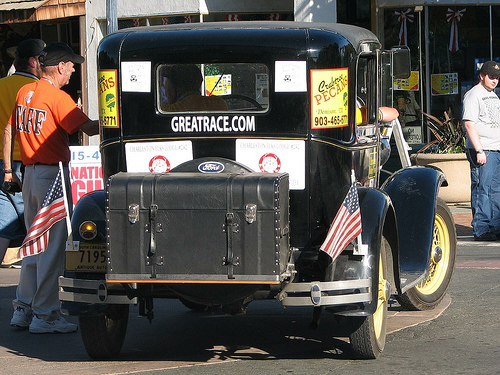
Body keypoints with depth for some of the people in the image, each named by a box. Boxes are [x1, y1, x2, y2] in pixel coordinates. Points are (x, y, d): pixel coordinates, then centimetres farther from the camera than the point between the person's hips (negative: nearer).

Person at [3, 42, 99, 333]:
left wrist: (9, 169, 19)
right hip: (52, 175, -8)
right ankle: (45, 315, -1)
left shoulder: (24, 92, 10)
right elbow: (89, 128, -22)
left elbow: (9, 131, 15)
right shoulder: (58, 98, -15)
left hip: (30, 175, 8)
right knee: (53, 246, -3)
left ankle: (24, 309, 19)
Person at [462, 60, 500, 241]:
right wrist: (479, 150, -20)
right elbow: (469, 124, -15)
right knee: (481, 189, -8)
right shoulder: (473, 95, -7)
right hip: (482, 151, -8)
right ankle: (480, 230, -5)